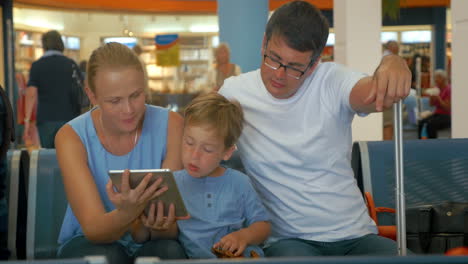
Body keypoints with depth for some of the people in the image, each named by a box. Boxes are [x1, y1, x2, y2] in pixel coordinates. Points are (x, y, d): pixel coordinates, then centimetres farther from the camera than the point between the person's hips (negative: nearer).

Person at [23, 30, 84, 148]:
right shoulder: (71, 64, 6)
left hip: (46, 119, -1)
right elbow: (81, 91, 9)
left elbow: (31, 94, -8)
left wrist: (27, 121, -8)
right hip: (69, 117, 1)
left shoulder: (37, 65, 1)